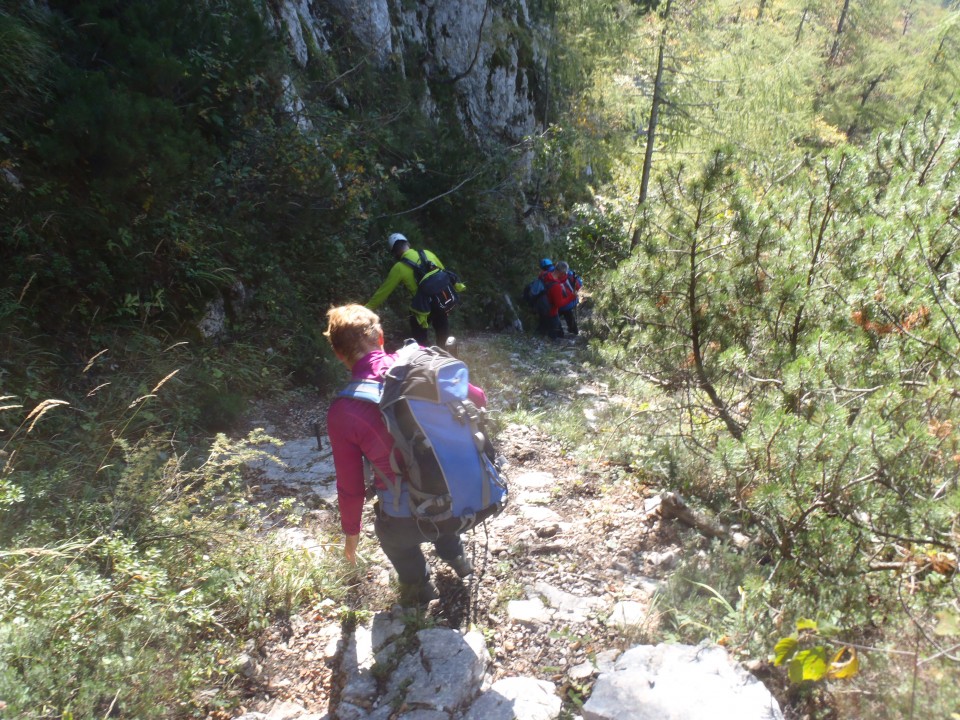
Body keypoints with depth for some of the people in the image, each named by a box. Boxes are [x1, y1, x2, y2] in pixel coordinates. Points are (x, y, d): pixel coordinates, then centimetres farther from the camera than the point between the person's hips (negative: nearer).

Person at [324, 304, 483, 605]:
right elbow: (478, 399, 3)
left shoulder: (342, 412, -17)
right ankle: (455, 555, 60)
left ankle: (418, 586, 51)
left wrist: (351, 532, 11)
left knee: (390, 531, 33)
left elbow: (350, 486, -8)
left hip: (411, 519, -3)